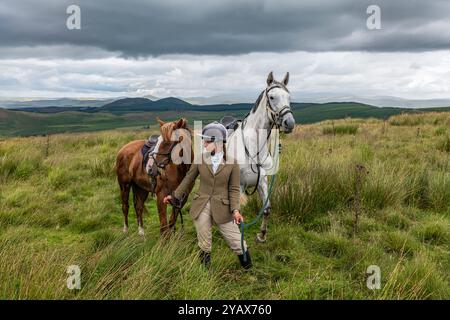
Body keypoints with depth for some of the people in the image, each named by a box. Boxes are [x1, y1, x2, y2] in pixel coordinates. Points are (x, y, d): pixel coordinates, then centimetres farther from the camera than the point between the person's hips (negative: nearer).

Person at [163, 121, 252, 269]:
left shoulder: (232, 163, -6)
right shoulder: (200, 160, -1)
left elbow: (234, 189, -5)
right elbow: (188, 179, 10)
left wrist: (235, 210, -16)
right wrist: (175, 196, 14)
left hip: (222, 208, -2)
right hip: (201, 207, 2)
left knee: (236, 241, 4)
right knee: (204, 245, 11)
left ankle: (248, 269, 28)